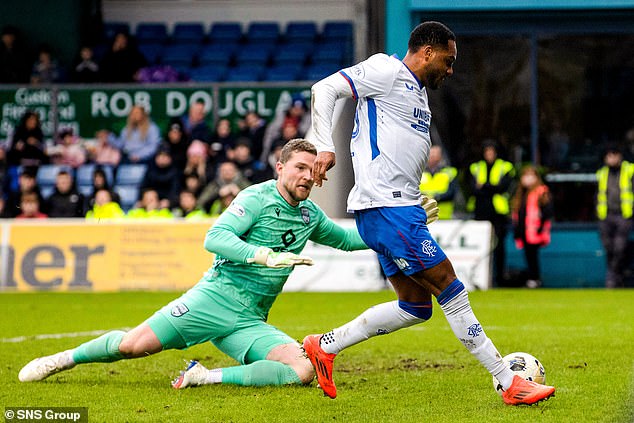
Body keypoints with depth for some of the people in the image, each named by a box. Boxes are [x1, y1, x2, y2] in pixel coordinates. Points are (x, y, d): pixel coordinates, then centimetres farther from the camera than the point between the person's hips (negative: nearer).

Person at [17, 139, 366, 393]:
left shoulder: (310, 215, 14)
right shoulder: (258, 198, -6)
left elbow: (345, 239, 35)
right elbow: (214, 238, -20)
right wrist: (266, 256, -30)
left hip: (250, 322, 5)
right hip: (216, 296, -5)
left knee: (304, 370, -20)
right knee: (132, 345, -16)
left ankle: (207, 377, -15)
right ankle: (65, 358, 14)